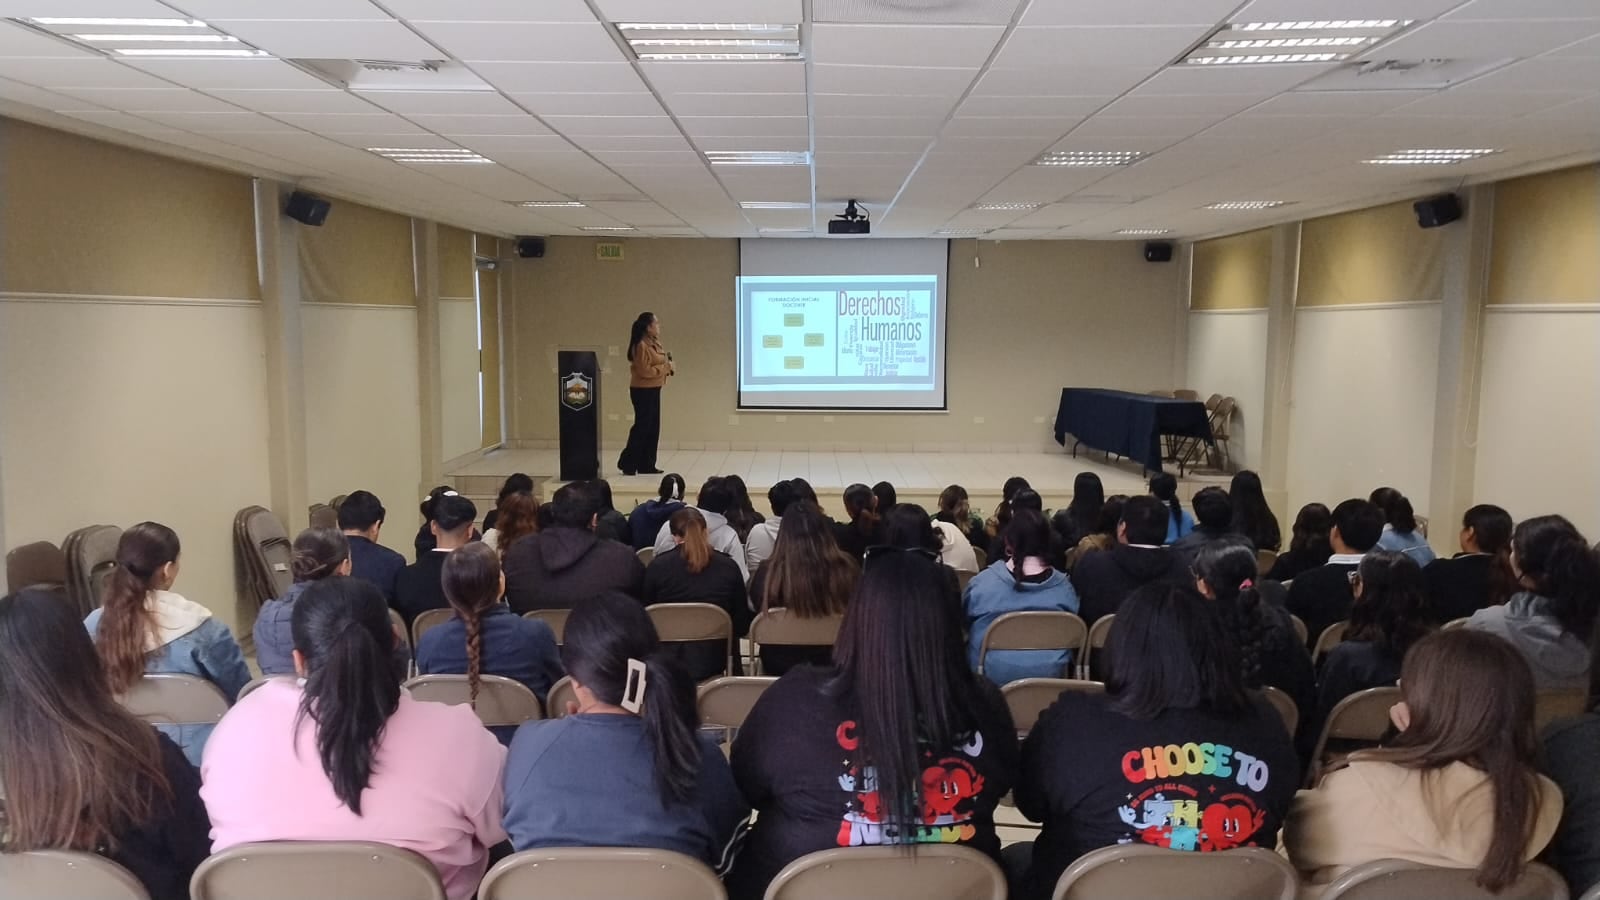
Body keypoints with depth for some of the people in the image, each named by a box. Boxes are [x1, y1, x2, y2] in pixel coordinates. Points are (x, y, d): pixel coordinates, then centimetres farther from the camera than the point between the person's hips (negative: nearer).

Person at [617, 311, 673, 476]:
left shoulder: (654, 343, 12)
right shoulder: (641, 345, -18)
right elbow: (644, 371, -23)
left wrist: (668, 364, 3)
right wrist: (665, 368, -16)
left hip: (653, 390, 10)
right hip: (642, 391, -10)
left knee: (653, 429, 10)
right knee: (641, 427, -6)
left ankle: (647, 465, 15)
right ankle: (627, 464, 2)